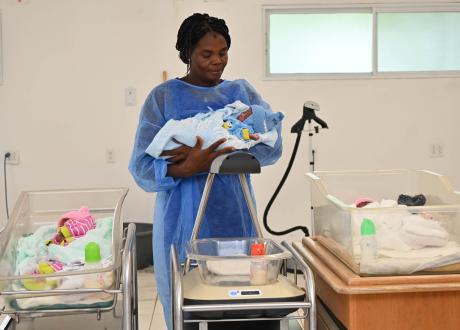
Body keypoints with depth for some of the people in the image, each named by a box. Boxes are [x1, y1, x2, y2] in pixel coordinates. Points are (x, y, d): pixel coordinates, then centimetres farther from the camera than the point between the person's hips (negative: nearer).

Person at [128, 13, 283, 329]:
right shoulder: (163, 97, 1)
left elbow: (272, 143, -8)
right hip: (185, 220, -2)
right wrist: (186, 169, -26)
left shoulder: (242, 92, 8)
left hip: (235, 217, 2)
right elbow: (142, 165, -6)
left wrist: (204, 155, -19)